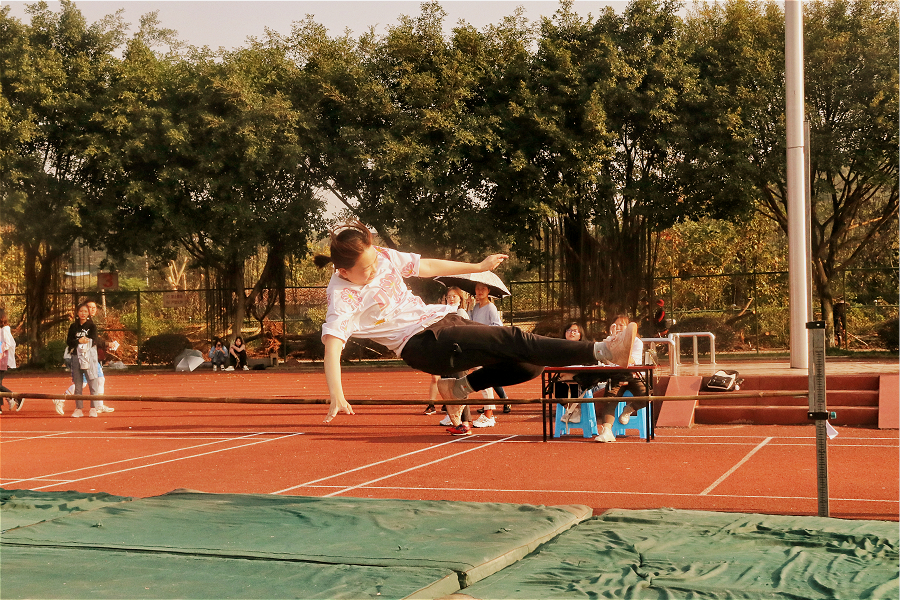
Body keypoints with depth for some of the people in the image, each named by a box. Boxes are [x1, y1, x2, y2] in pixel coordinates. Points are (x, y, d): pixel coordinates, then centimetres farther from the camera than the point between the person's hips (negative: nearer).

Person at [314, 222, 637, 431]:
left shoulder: (383, 256, 5)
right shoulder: (342, 296, -14)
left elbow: (427, 266, 19)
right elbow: (332, 346, -26)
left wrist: (480, 266, 29)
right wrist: (337, 397, -42)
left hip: (442, 318, 8)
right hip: (422, 345, -8)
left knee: (530, 364, -3)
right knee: (513, 340, -24)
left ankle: (461, 386, 14)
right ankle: (601, 351, -31)